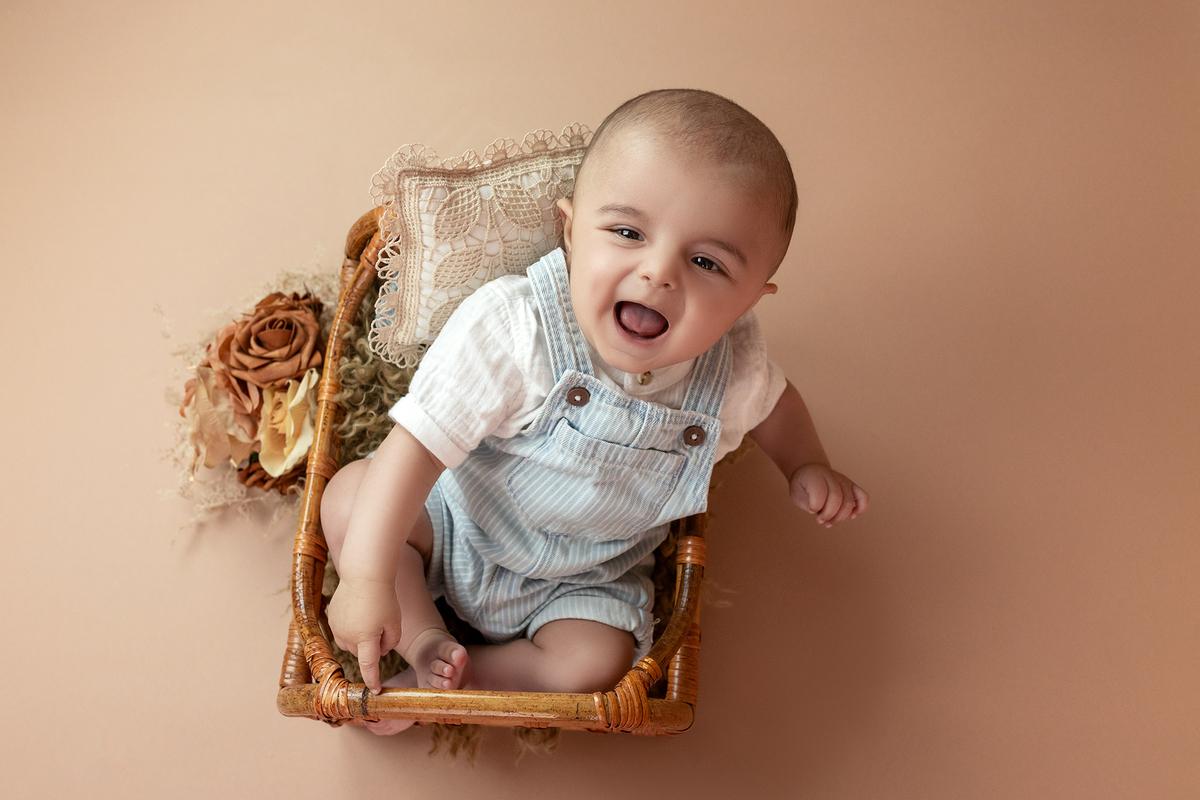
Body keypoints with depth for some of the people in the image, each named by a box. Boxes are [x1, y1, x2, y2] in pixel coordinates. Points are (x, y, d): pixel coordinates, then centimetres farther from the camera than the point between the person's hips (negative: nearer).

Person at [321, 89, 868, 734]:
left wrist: (807, 468, -5)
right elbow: (420, 441, -33)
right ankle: (423, 641, -5)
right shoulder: (511, 327, -34)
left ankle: (439, 685, 0)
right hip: (458, 515, -1)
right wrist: (368, 578, -35)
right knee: (349, 496, -18)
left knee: (594, 665, -19)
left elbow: (770, 400, 8)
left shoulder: (734, 367, -20)